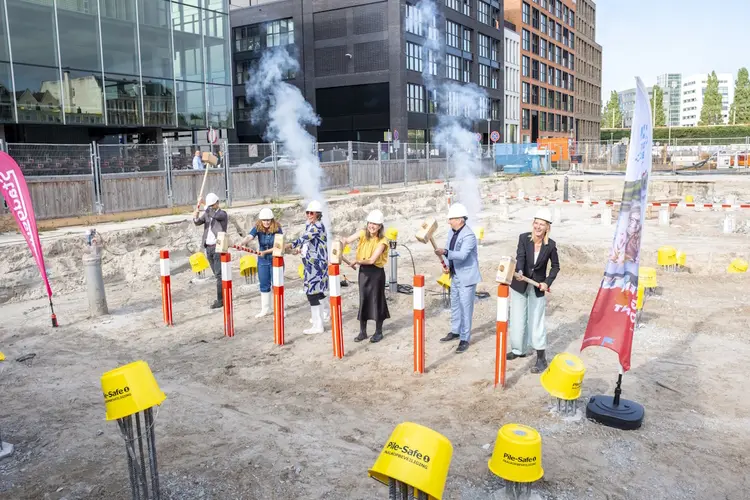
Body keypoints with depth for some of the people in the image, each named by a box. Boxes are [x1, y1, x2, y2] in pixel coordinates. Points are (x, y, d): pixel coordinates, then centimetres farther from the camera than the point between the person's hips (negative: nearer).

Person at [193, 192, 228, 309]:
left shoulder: (223, 214, -5)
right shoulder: (207, 213, 13)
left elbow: (214, 215, -26)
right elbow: (197, 222, 0)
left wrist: (207, 208, -11)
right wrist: (195, 215, -20)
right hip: (208, 248, 6)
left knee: (219, 274, -9)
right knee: (217, 274, 12)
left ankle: (220, 300, -7)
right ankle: (224, 296, 22)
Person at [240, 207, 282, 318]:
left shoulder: (277, 229, -15)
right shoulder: (258, 228, -9)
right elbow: (249, 237, -27)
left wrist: (265, 252, -27)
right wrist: (243, 242, -47)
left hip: (276, 260, -4)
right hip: (262, 261, 4)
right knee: (264, 285, 13)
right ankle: (265, 309, 28)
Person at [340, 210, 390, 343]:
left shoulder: (382, 241, -14)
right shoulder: (363, 233, -3)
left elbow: (372, 260, -21)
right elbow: (346, 240, -15)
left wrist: (357, 262, -20)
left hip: (376, 272, -4)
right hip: (363, 271, 4)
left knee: (377, 301, 4)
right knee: (363, 301, 9)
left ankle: (378, 332, 17)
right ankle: (362, 332, 19)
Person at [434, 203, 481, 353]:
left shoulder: (469, 235, -22)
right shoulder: (451, 232, 4)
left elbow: (462, 255, -34)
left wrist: (445, 253, -45)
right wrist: (448, 265, 4)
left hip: (467, 276, -9)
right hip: (455, 275, 9)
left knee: (465, 307, -2)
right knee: (455, 305, 20)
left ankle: (464, 339, 7)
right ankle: (455, 331, 36)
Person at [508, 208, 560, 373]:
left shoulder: (550, 245, -11)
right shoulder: (524, 238, -13)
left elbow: (556, 266, 2)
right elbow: (520, 257, -25)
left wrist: (547, 282, -11)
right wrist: (519, 272, -45)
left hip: (538, 288, -1)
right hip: (519, 285, 2)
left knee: (536, 322, -3)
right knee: (517, 320, 12)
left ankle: (541, 359, 5)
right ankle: (519, 350, 32)